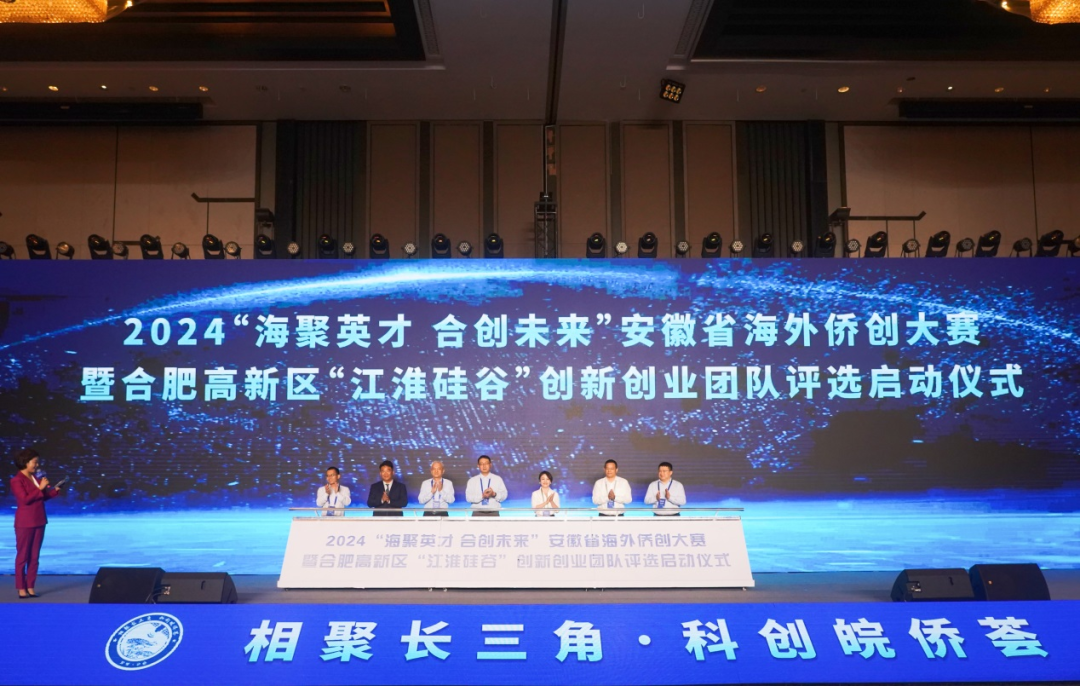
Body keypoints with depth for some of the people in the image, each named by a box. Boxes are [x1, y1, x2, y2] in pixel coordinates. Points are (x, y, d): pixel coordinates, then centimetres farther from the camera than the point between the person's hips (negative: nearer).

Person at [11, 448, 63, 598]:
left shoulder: (35, 478, 10)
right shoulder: (17, 480, -10)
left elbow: (43, 497, 14)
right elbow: (25, 499, -19)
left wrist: (56, 490, 1)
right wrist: (40, 488, -17)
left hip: (39, 522, 7)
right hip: (25, 523, -7)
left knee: (34, 556, 8)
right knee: (22, 556, 0)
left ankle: (30, 587, 13)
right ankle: (21, 588, 6)